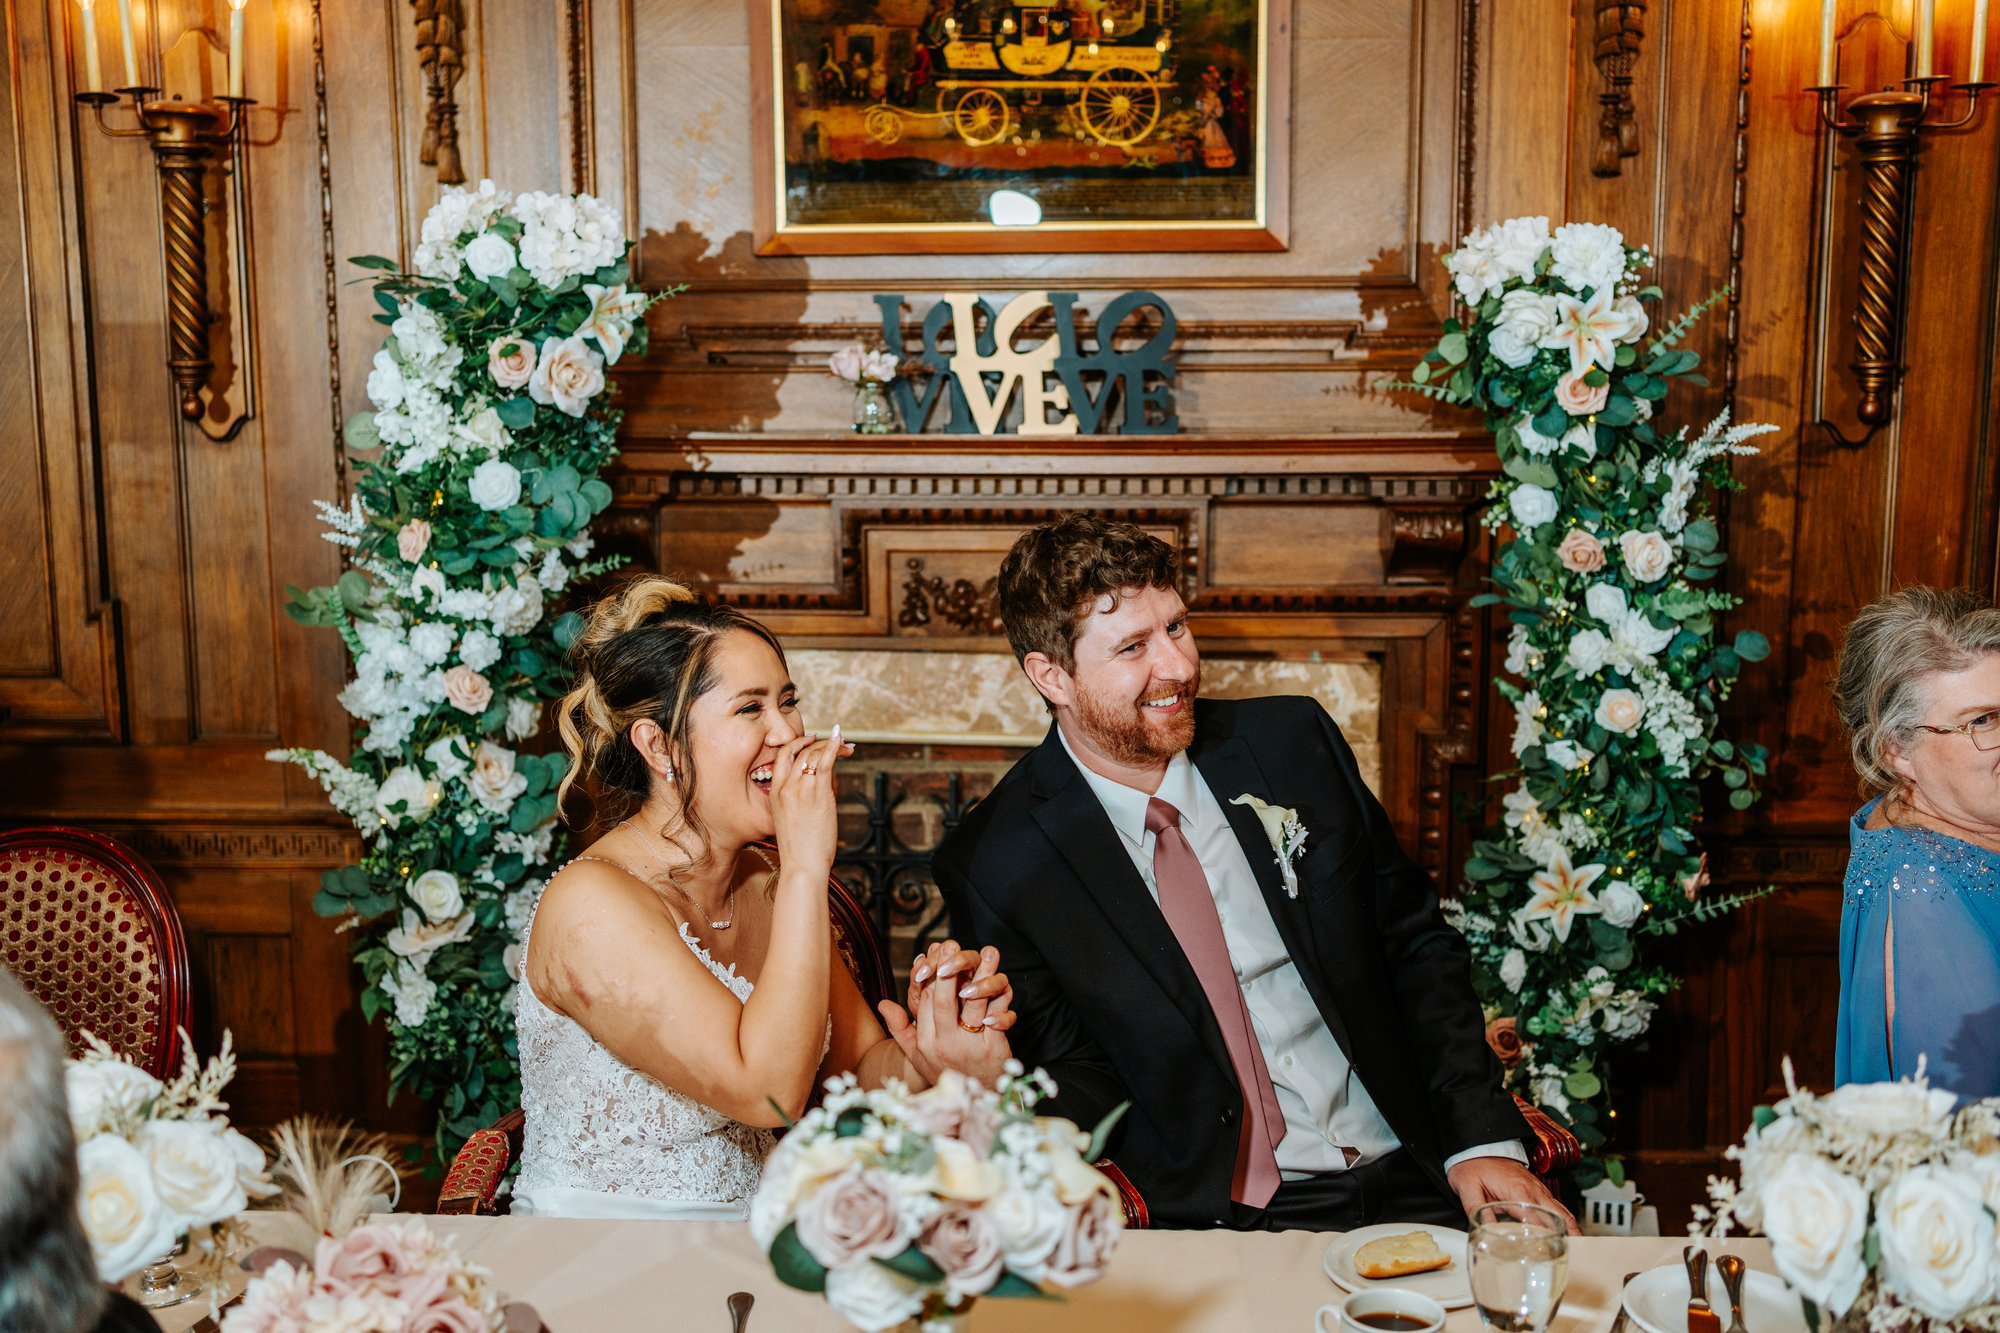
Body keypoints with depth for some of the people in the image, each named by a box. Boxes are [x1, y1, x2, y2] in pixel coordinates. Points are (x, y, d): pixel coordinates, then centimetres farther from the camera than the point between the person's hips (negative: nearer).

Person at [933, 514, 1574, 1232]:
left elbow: (1419, 945, 10)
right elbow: (1074, 1082, 0)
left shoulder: (1295, 740, 5)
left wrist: (1483, 1138, -1)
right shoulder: (992, 864, -6)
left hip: (1412, 1180, 3)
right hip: (1212, 1221, -2)